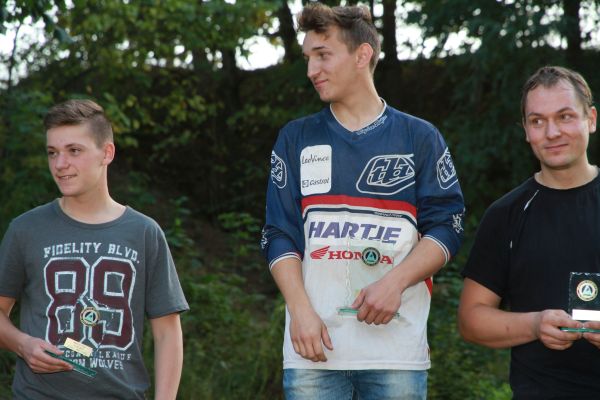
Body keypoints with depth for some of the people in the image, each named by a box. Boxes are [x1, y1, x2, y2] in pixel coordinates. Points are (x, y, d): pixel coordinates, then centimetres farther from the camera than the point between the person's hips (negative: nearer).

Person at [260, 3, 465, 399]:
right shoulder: (297, 139, 11)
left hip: (398, 346, -1)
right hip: (313, 346, 1)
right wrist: (300, 310, -7)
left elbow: (446, 227, 2)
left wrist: (395, 281, -14)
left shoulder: (420, 137, 7)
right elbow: (280, 236, 6)